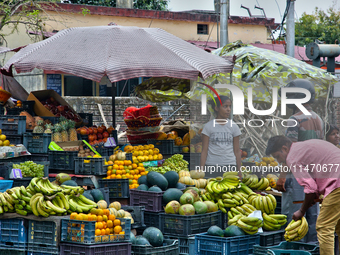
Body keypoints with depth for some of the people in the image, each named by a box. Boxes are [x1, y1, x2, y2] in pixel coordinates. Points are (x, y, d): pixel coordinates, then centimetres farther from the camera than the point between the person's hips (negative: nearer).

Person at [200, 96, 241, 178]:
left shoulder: (234, 127, 5)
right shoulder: (208, 126, 0)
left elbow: (237, 151, 8)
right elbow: (204, 151, 0)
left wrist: (239, 172, 6)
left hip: (230, 166, 1)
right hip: (212, 166, -1)